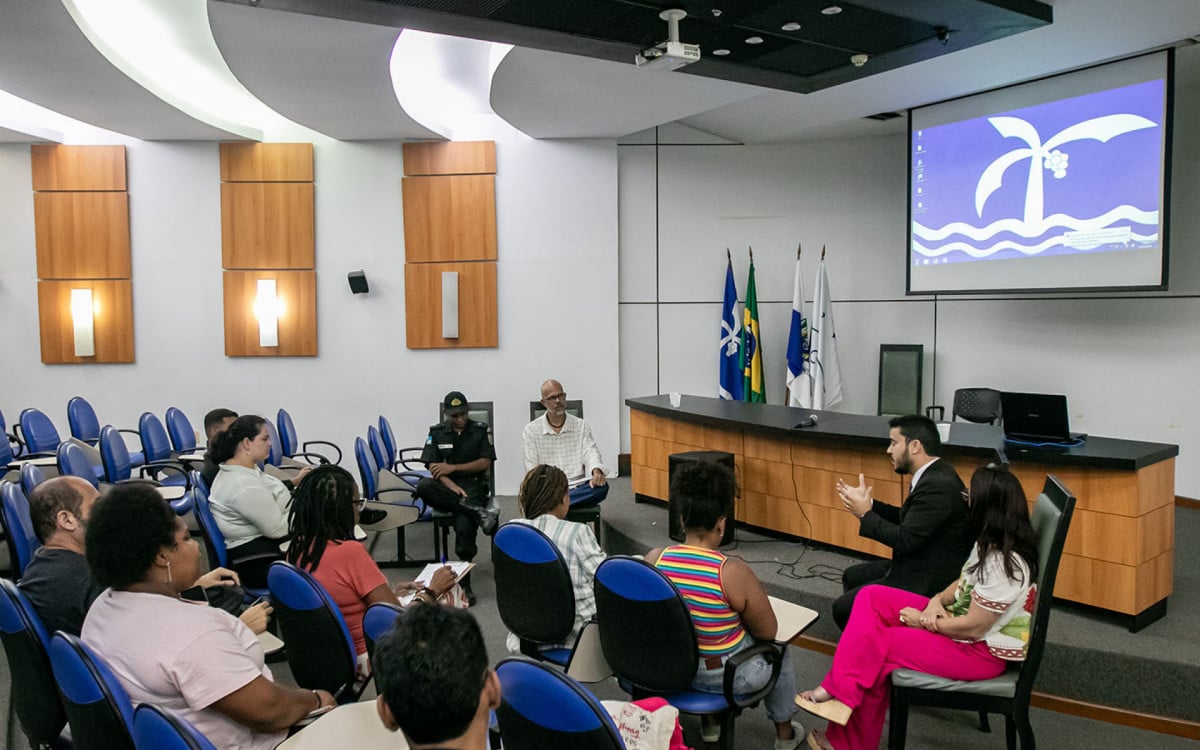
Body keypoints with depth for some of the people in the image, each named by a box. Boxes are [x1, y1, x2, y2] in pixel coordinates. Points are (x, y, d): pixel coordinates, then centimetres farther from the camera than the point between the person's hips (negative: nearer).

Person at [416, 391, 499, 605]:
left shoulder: (480, 431, 9)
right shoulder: (436, 433, 11)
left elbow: (486, 463, 2)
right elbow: (433, 468, 1)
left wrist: (452, 468, -5)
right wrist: (453, 487, -16)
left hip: (473, 485, -2)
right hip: (447, 487, 2)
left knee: (464, 526, -31)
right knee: (423, 486, -34)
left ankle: (464, 584, -18)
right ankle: (478, 512, -34)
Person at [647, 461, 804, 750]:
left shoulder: (653, 559, -16)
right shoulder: (732, 572, -29)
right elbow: (769, 632, -14)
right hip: (726, 677, -3)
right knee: (779, 652, 28)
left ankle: (711, 723, 45)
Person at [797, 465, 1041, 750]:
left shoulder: (1003, 564, -29)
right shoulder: (992, 542, 1)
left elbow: (973, 628, -27)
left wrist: (924, 622, -13)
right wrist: (937, 601, -7)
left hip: (983, 651, -9)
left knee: (875, 650, -11)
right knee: (872, 599, -6)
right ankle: (839, 691, -15)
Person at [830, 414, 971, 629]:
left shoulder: (937, 486, -27)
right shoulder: (935, 474, 5)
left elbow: (906, 540, -27)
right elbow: (907, 519, 13)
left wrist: (865, 514, -14)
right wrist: (868, 503, 2)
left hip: (927, 583, -10)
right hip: (916, 566, 10)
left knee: (843, 608, -8)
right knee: (851, 576, 21)